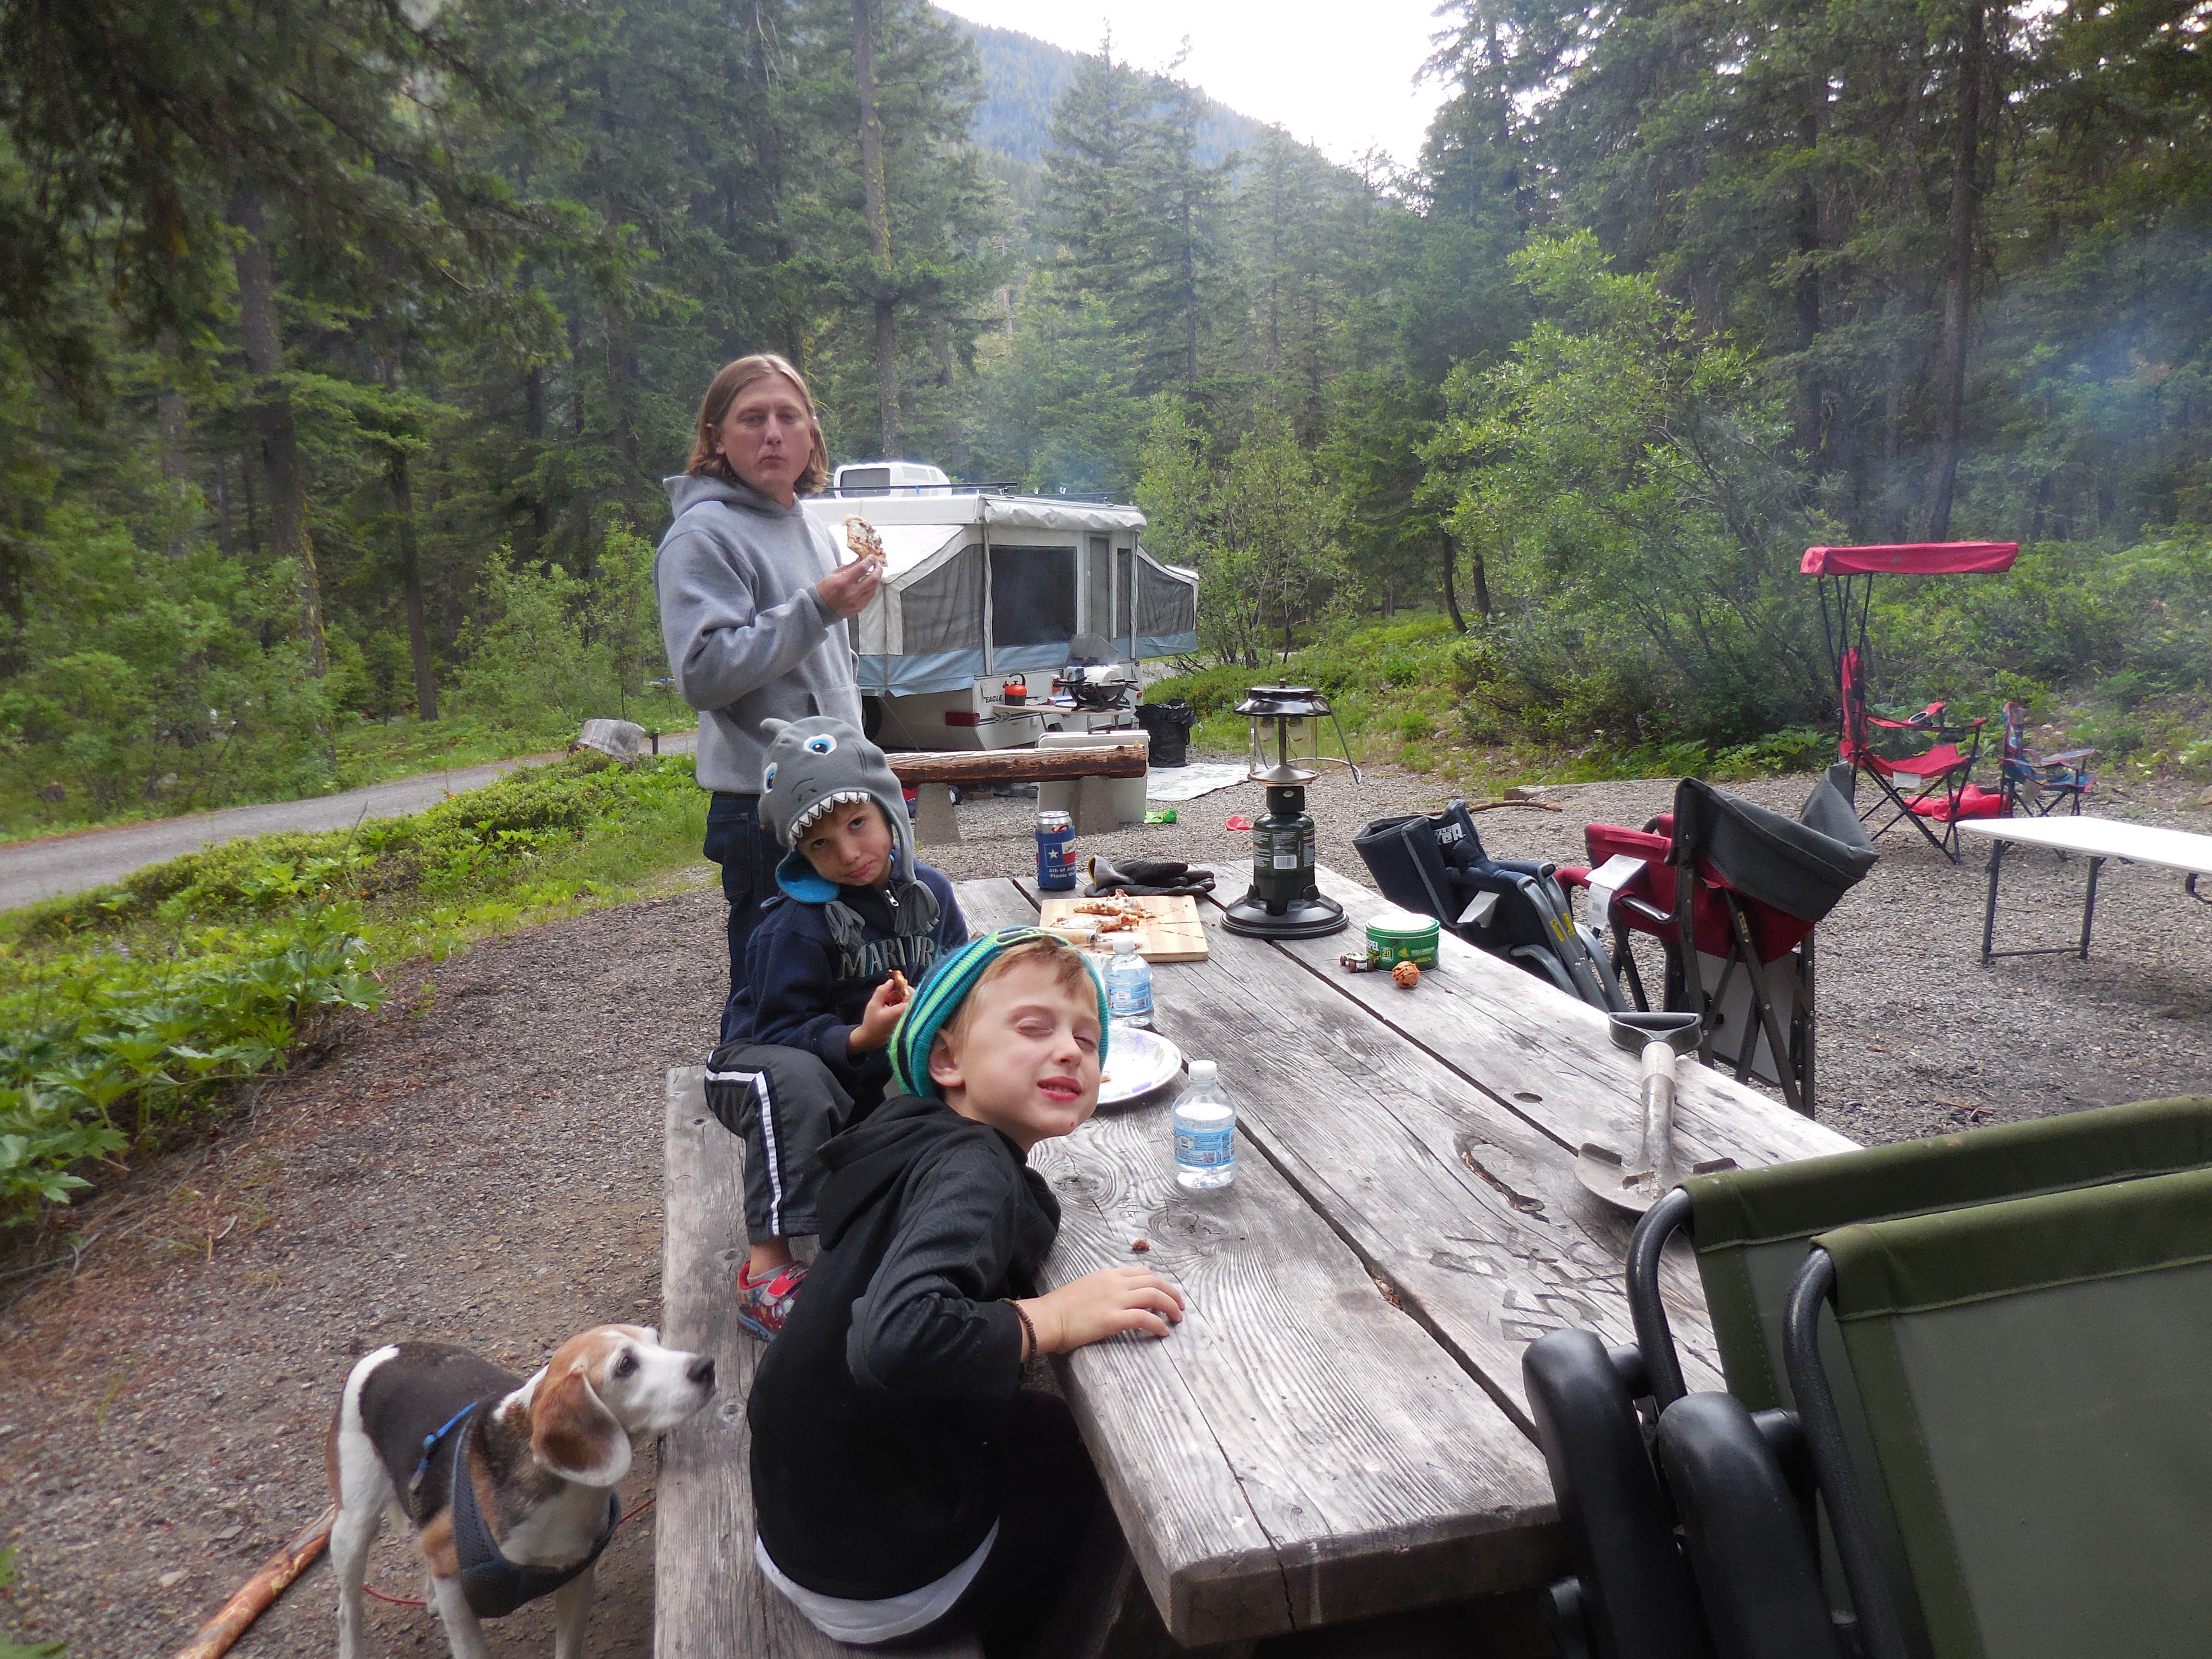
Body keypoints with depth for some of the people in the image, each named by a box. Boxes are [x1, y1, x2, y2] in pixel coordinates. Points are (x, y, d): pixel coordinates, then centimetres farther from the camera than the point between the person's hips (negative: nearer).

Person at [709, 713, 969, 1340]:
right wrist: (859, 1038, -37)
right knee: (792, 1077, -39)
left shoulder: (929, 893, -3)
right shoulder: (796, 924, -20)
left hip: (886, 1080, 5)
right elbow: (780, 1031, -21)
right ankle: (768, 1269, -32)